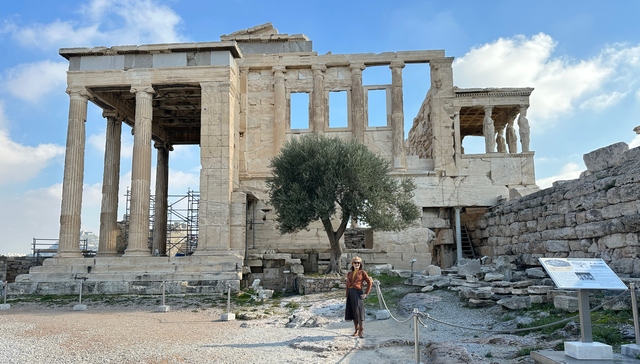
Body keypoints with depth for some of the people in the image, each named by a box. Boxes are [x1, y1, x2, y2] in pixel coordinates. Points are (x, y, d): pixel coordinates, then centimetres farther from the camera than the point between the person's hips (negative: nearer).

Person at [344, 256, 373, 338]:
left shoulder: (362, 272, 1)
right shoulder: (349, 274, 14)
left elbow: (370, 282, -3)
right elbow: (347, 285, 15)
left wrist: (366, 294, -8)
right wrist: (347, 297, 9)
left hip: (358, 293, -5)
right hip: (350, 293, 5)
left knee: (358, 311, -12)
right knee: (352, 312, 6)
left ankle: (360, 331, -5)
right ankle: (356, 330, 15)